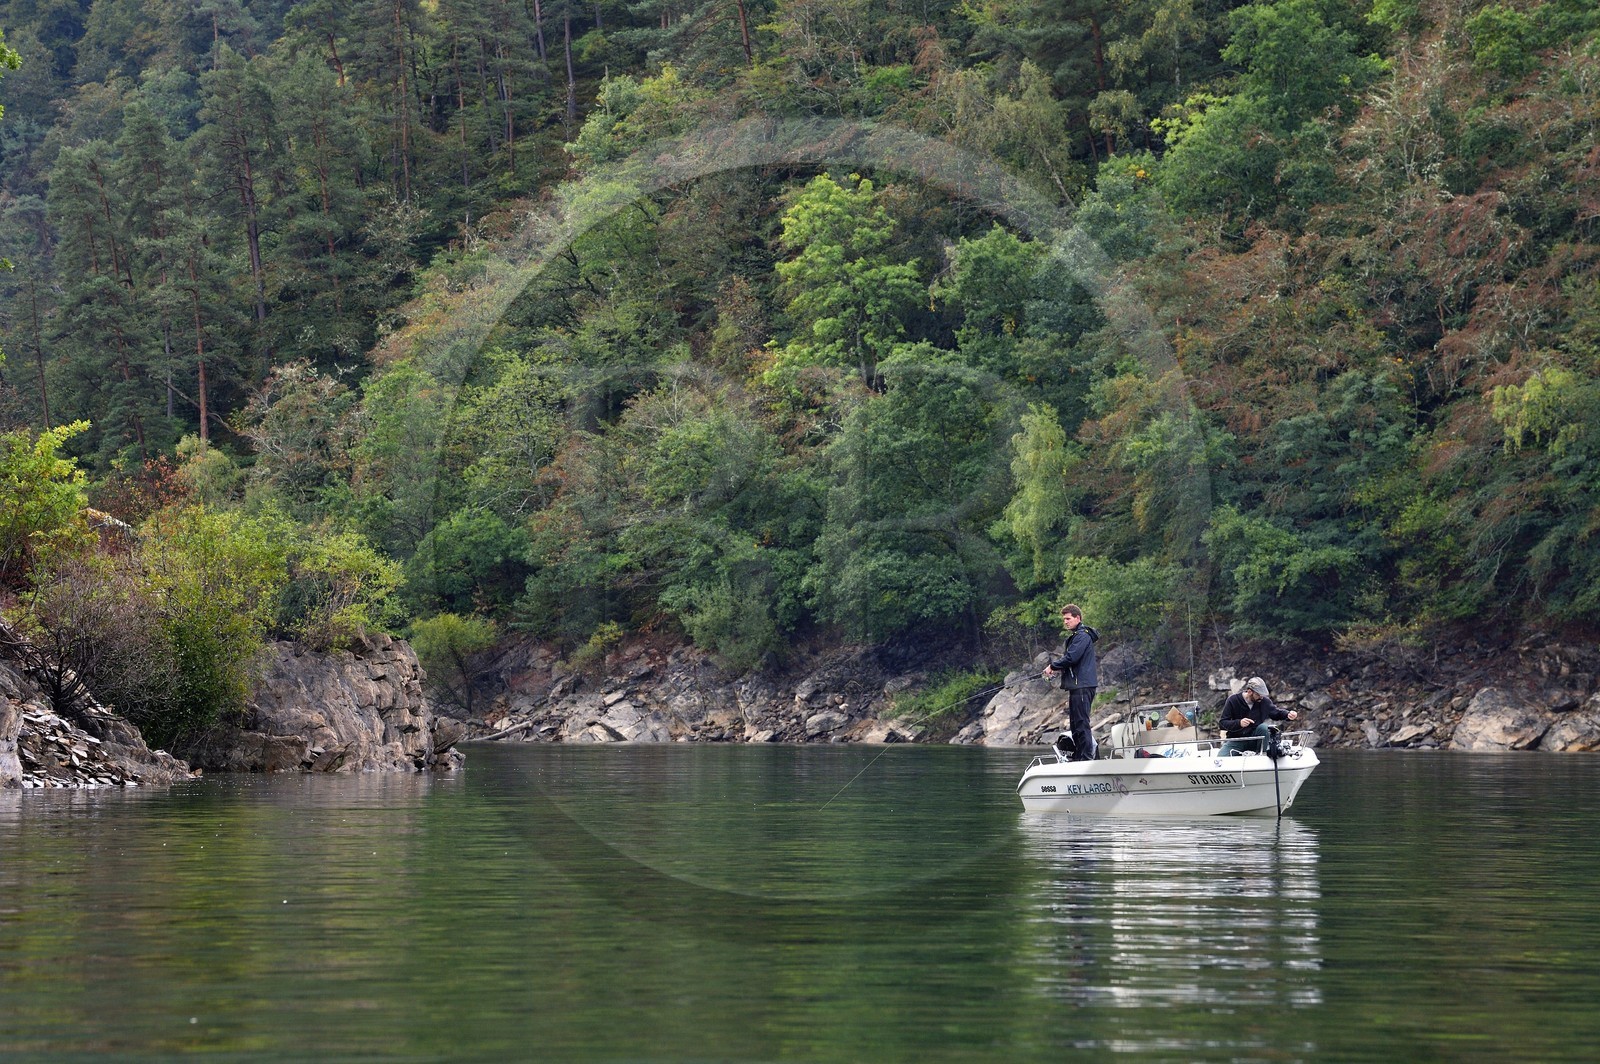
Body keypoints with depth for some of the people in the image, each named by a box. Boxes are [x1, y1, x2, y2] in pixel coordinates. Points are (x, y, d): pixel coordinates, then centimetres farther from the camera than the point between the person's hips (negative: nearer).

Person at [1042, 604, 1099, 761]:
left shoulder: (1082, 636, -11)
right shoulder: (1074, 636, 22)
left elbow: (1071, 658, -20)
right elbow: (1068, 659, 24)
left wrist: (1053, 666, -6)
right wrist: (1056, 668, 5)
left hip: (1082, 686, -11)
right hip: (1076, 686, 11)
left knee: (1082, 723, -12)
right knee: (1075, 723, 13)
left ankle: (1087, 758, -13)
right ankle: (1077, 758, 18)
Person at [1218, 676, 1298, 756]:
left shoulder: (1264, 701, -4)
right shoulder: (1233, 700, -11)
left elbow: (1276, 713, 15)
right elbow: (1222, 723, -12)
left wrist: (1288, 714, -8)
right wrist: (1239, 723, -31)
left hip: (1255, 740, 3)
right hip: (1236, 741, -3)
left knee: (1263, 727, -28)